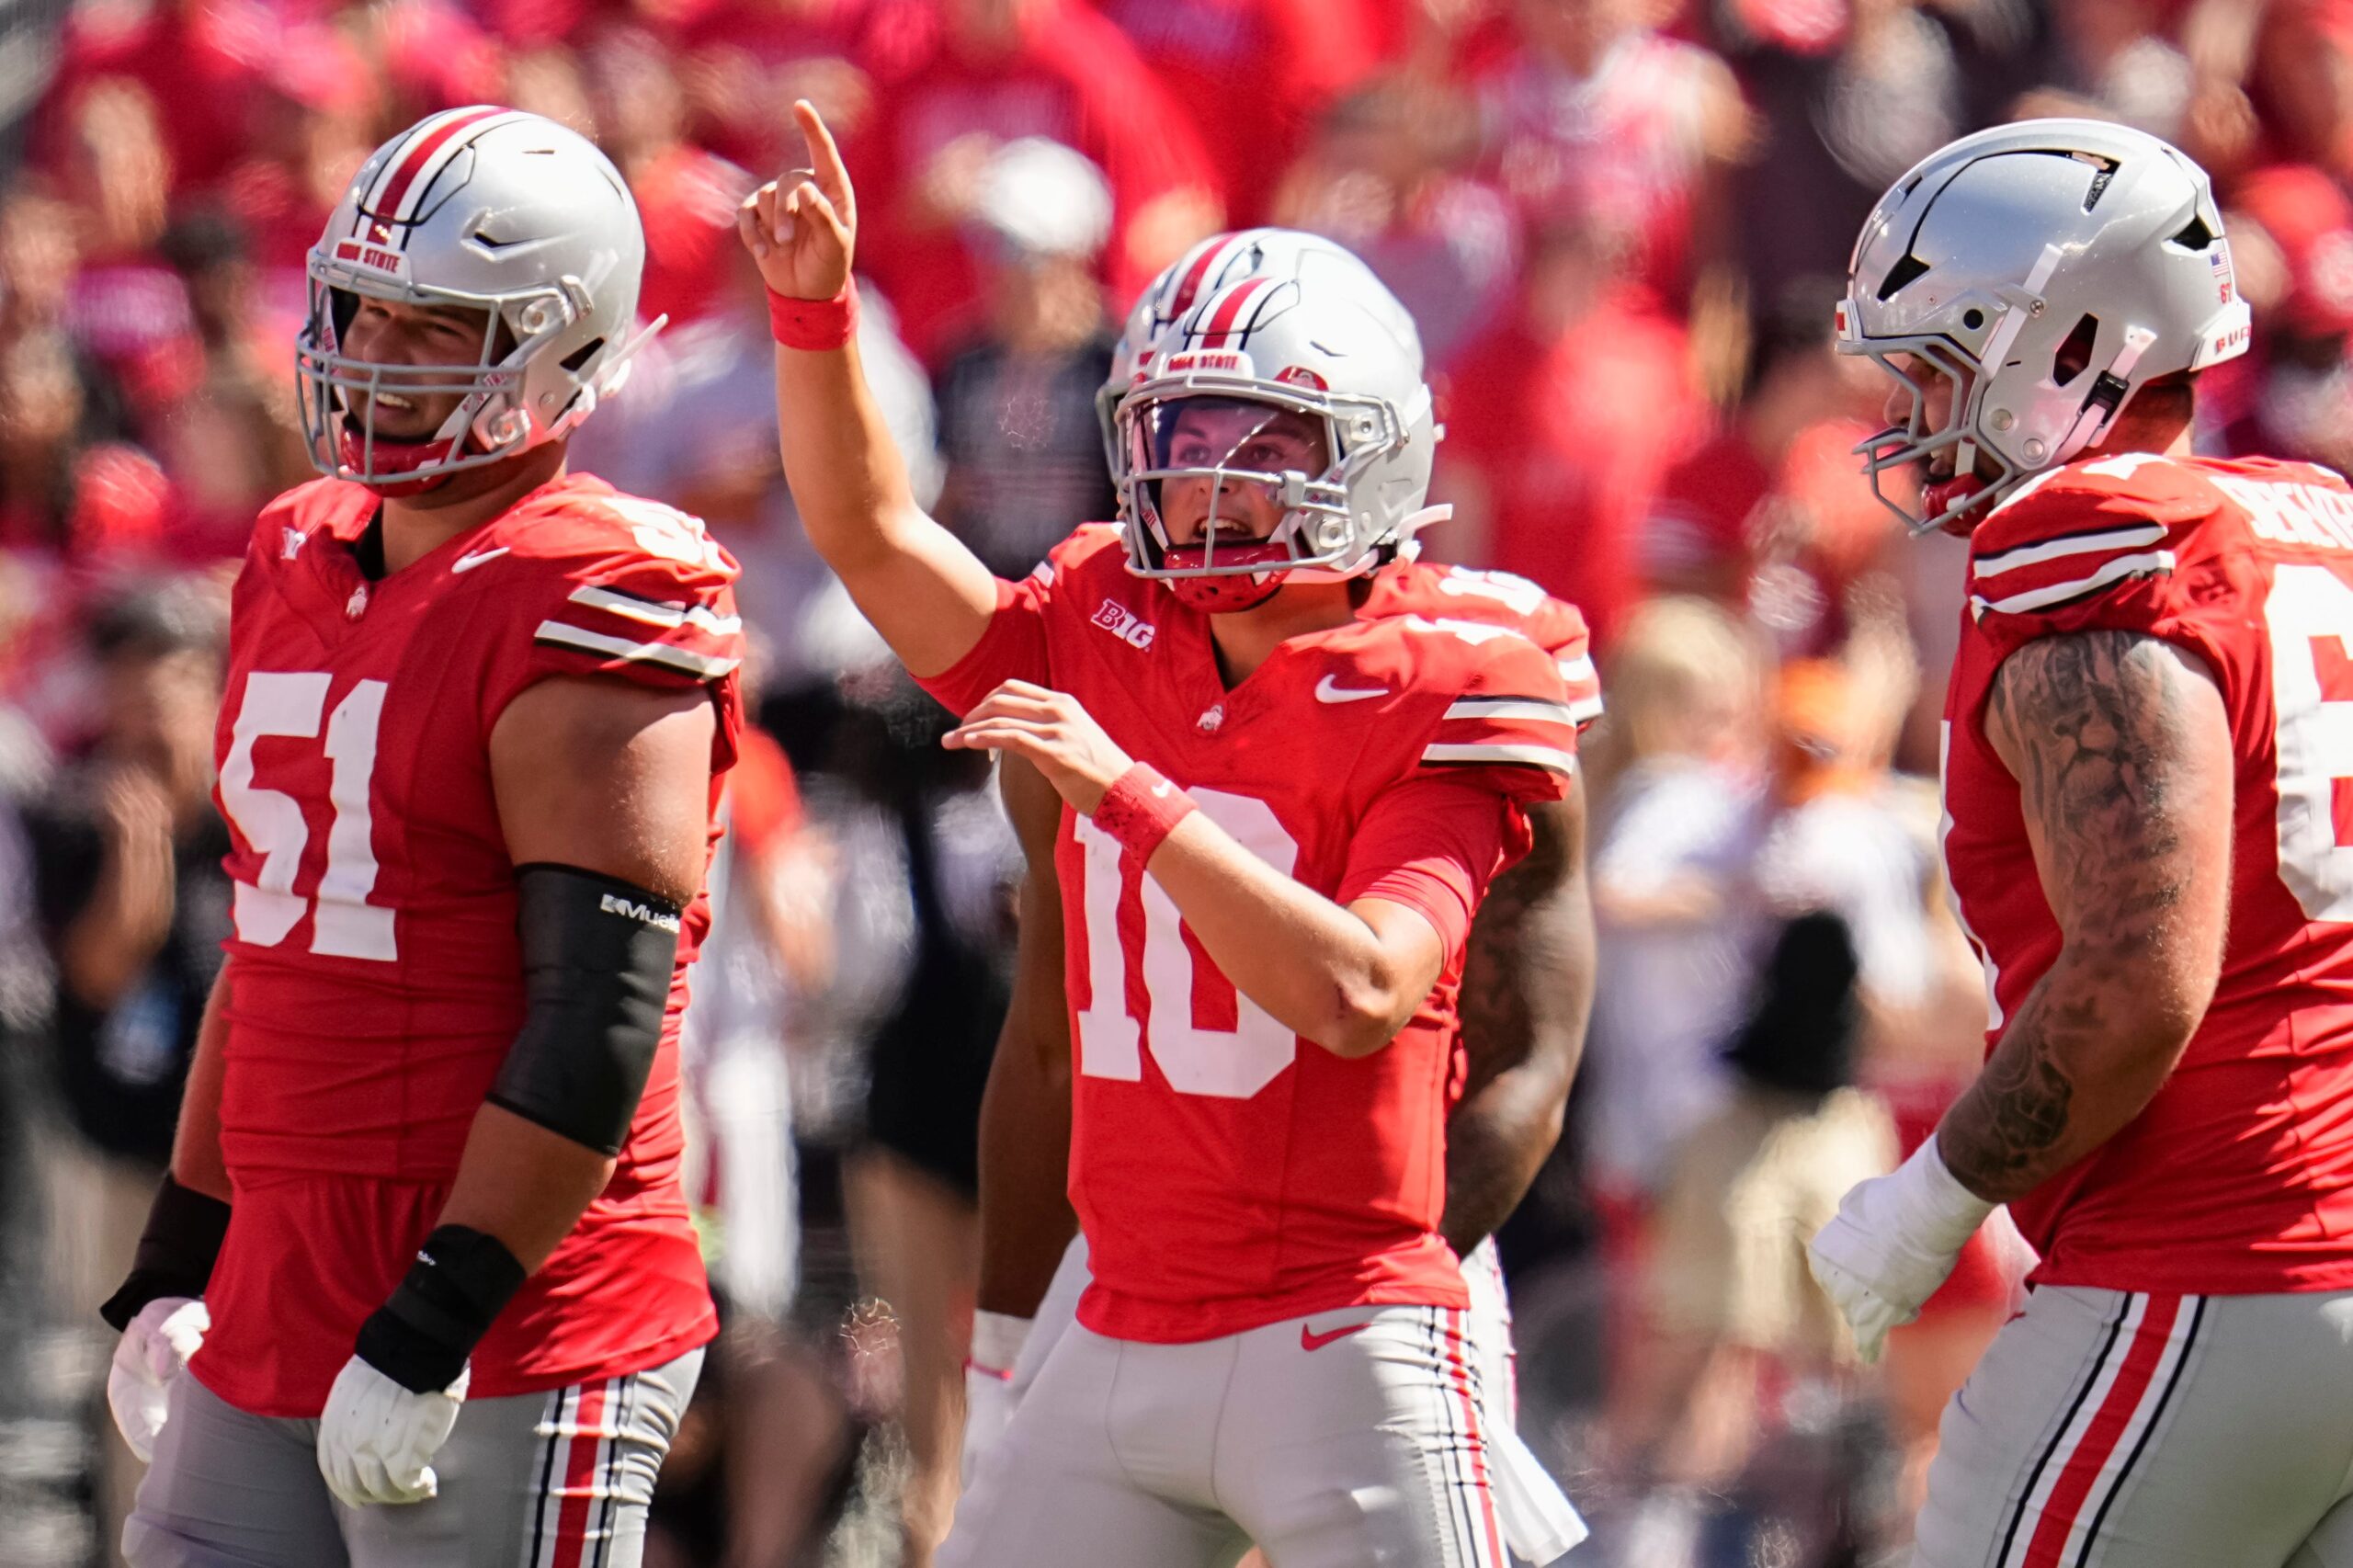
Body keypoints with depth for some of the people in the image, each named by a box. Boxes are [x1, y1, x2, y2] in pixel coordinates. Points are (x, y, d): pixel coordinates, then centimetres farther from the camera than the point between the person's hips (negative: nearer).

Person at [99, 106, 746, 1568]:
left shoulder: (584, 619, -13)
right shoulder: (297, 569, 14)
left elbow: (597, 1024, -18)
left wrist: (434, 1324, -21)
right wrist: (179, 1263, 21)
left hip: (514, 1351, -8)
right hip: (271, 1323, 8)